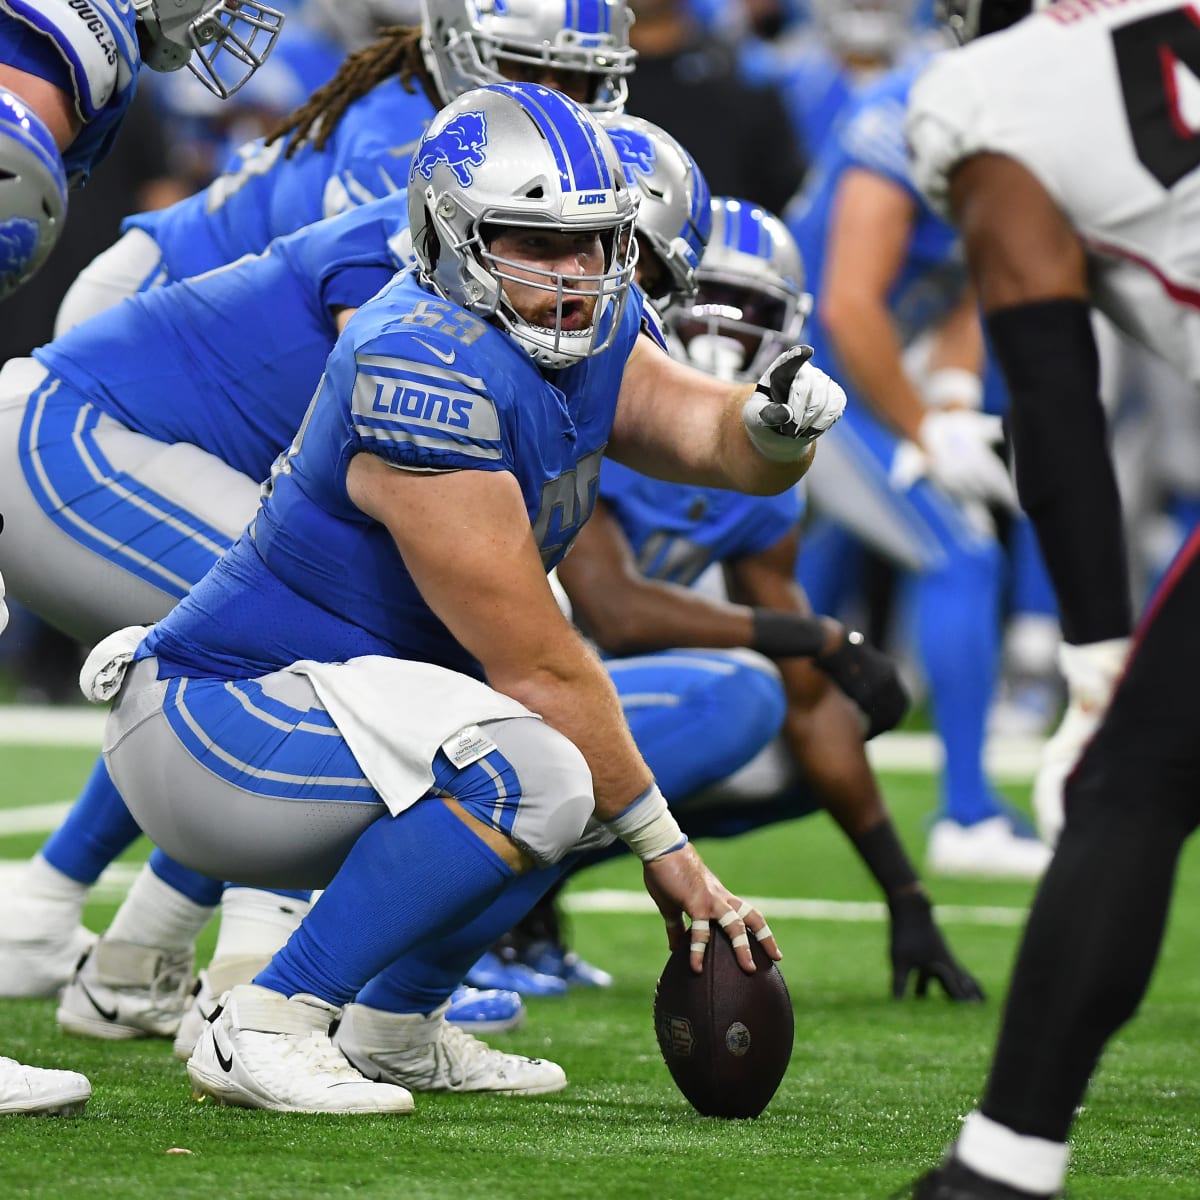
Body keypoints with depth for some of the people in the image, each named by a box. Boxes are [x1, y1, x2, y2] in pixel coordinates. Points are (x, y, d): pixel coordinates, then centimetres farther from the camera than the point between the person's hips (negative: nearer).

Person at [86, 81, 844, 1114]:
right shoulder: (429, 370, -24)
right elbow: (534, 666, -22)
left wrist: (779, 421, -25)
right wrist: (664, 849, -15)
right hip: (209, 730, -10)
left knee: (616, 768, 18)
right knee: (543, 772, -29)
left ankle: (390, 1031, 20)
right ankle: (261, 1032, -20)